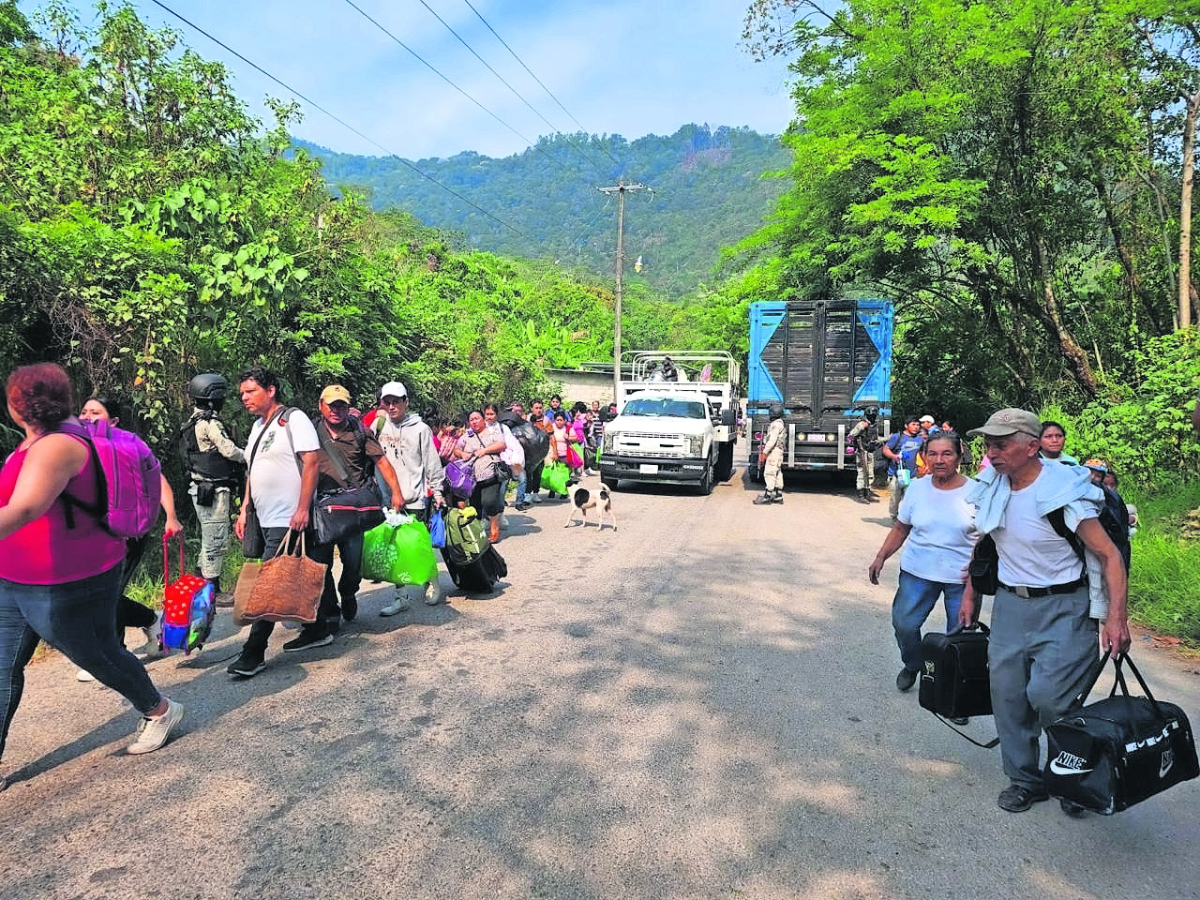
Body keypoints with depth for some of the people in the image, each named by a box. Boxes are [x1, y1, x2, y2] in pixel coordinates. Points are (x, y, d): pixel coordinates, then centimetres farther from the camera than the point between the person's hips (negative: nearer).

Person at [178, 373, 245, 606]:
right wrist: (248, 457, 2)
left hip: (200, 488, 10)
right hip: (213, 489, -10)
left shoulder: (195, 421, 16)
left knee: (209, 537, 20)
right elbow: (230, 451, -17)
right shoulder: (210, 422, -16)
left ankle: (202, 580, 29)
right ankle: (212, 590, 2)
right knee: (216, 539, -4)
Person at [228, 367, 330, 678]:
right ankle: (317, 630, 26)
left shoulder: (294, 420, -9)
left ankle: (253, 653, -3)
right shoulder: (257, 426, 17)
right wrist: (244, 509, 16)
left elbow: (312, 462, -17)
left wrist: (302, 509, -21)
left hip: (289, 520, -8)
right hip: (267, 520, 8)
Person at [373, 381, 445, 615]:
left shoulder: (420, 429, -4)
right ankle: (401, 597, 16)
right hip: (388, 499, 4)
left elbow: (432, 463, -2)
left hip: (415, 499, -3)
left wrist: (437, 492, -1)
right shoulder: (380, 427, 5)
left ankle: (431, 584, 27)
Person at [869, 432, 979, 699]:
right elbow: (900, 529, 9)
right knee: (903, 623, -1)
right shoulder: (917, 488, 2)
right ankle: (912, 666, 28)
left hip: (962, 577, -2)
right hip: (918, 572, 2)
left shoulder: (974, 492, -6)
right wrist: (881, 557, 1)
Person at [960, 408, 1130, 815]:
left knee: (1049, 695, -12)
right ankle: (1025, 779, 26)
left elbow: (1110, 555, -16)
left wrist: (1116, 618, -24)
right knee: (1006, 692, 7)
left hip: (1062, 607, -6)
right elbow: (984, 544, 15)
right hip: (1009, 603, 6)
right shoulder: (992, 488, 0)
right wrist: (971, 595, 17)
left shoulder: (1064, 492, -19)